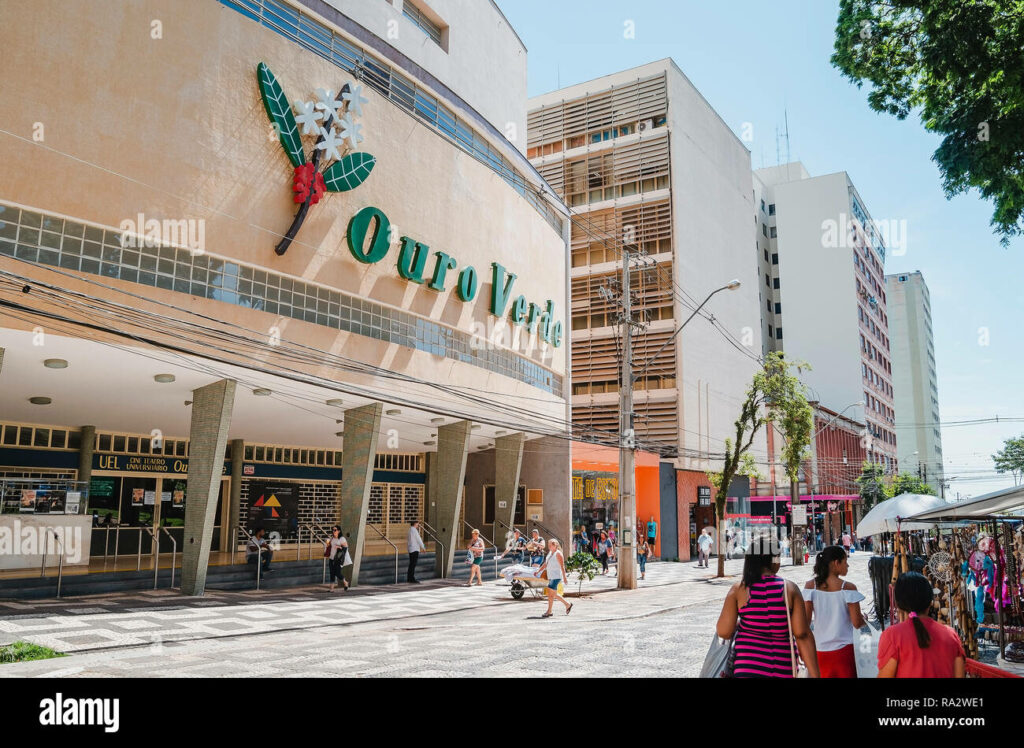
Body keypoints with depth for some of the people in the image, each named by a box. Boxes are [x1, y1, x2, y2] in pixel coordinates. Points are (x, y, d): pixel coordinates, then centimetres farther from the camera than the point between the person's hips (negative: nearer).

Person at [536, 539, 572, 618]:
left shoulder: (558, 553, -11)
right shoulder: (550, 553, 15)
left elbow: (562, 566, -15)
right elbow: (545, 564, 20)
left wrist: (564, 576, -19)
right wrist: (538, 571, 13)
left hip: (556, 576, -9)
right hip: (550, 576, 9)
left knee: (550, 594, -10)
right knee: (554, 594, 12)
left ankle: (549, 612, -5)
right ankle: (568, 604, 24)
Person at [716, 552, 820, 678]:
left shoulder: (739, 589, -7)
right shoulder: (790, 589, -7)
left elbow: (724, 632, -7)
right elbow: (802, 634, -10)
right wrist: (814, 674, -7)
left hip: (747, 667, -1)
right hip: (783, 669, 1)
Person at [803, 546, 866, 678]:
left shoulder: (810, 586, -5)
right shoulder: (848, 588, -11)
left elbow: (805, 620, -5)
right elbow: (857, 623, -10)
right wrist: (864, 619, 12)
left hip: (819, 651, 3)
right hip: (843, 651, -3)